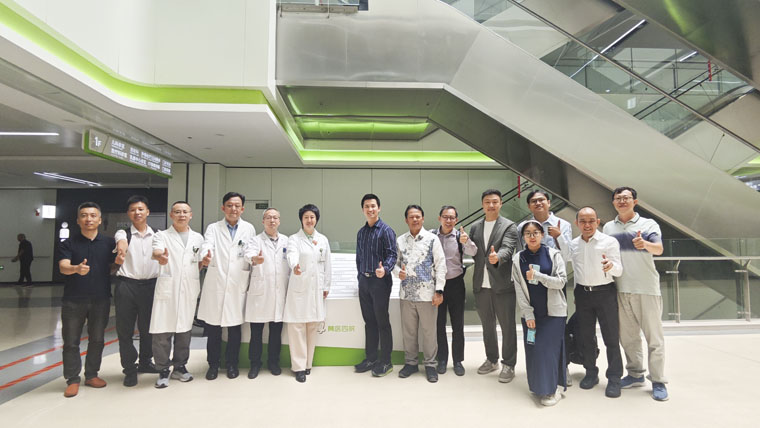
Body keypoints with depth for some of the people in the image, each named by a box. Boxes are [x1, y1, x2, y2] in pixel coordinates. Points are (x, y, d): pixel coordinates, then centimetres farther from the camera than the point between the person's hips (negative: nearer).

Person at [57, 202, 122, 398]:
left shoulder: (109, 242, 4)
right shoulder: (68, 244, -1)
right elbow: (63, 267, -16)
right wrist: (76, 269, -37)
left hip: (101, 299, 2)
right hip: (73, 300, -1)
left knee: (97, 339, 11)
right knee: (71, 341, 4)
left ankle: (91, 374, 26)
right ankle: (72, 379, 16)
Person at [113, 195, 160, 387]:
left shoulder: (157, 235, 9)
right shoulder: (123, 233, 2)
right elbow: (121, 242, -21)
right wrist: (121, 249, -45)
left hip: (150, 285, 2)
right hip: (126, 284, -1)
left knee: (147, 327, 11)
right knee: (125, 328, 3)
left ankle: (145, 362, 31)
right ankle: (129, 369, 17)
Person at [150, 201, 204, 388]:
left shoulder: (198, 238, 13)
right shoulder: (162, 236, 3)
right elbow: (156, 252, -18)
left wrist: (193, 275, 2)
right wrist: (160, 257, -40)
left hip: (189, 290, 3)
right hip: (167, 288, -3)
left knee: (185, 329, 10)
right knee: (162, 332, -3)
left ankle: (180, 367, 24)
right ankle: (163, 371, 11)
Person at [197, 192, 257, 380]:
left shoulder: (249, 229, 8)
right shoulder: (213, 228, 6)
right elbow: (207, 245, -11)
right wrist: (205, 257, -31)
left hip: (238, 285, 0)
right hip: (215, 284, 0)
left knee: (235, 327, 7)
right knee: (213, 328, 6)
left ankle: (232, 364, 23)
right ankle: (213, 364, 23)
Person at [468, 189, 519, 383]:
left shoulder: (509, 226, -5)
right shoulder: (475, 227, 11)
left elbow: (507, 248, -21)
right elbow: (472, 252, 11)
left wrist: (497, 257, -39)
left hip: (502, 285, -5)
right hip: (481, 285, 5)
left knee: (507, 327, 5)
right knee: (487, 325, 17)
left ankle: (508, 365, 19)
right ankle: (492, 360, 33)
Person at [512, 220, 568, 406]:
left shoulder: (553, 255, -2)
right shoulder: (518, 259, 1)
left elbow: (561, 281, -8)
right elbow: (519, 289, 0)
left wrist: (536, 275, -19)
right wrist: (528, 314, -5)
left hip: (553, 311, -2)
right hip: (530, 312, 2)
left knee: (548, 348, -7)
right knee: (533, 349, 3)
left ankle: (551, 389, 7)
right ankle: (538, 386, 19)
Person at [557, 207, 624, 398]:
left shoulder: (610, 241, -7)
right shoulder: (573, 244, 5)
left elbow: (619, 271, -9)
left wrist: (611, 265, -34)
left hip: (605, 292, -4)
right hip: (582, 294, 4)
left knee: (611, 337, 1)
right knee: (584, 336, 10)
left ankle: (614, 378, 13)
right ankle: (591, 373, 26)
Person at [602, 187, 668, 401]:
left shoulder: (648, 224, 1)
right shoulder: (608, 227, 11)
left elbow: (659, 249, -14)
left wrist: (645, 244, -35)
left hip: (647, 287, -3)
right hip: (620, 289, 4)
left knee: (654, 336, 1)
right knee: (627, 335, 11)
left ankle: (658, 381, 11)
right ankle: (635, 374, 25)